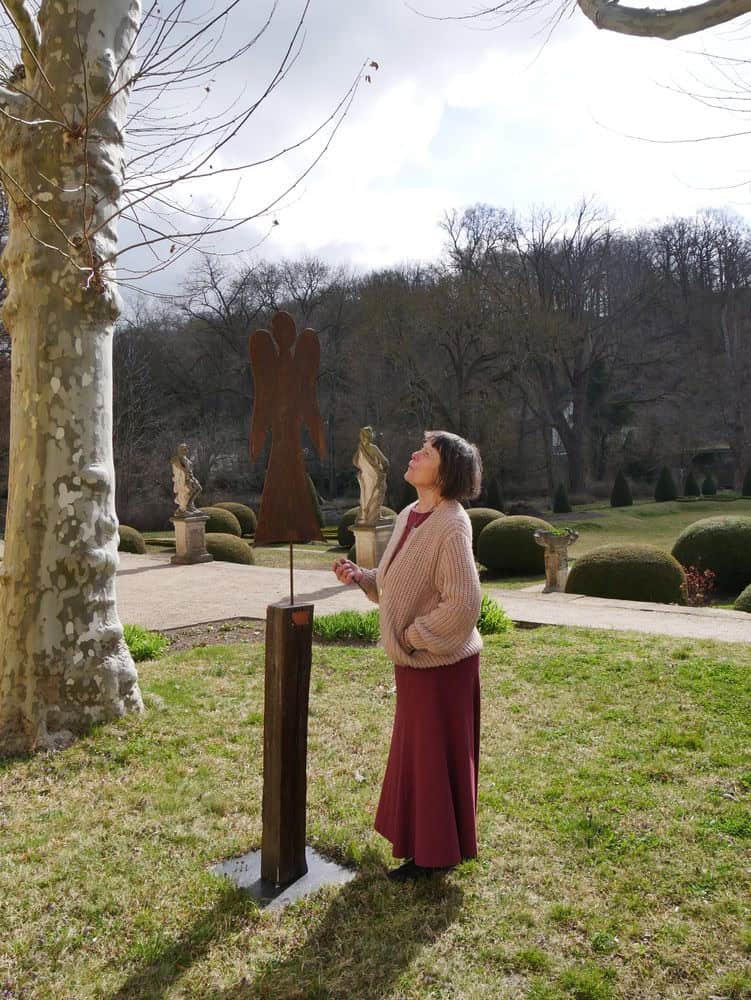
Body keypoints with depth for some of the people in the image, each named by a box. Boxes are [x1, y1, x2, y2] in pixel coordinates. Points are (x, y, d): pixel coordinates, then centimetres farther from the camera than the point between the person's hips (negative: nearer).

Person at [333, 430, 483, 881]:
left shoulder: (451, 527, -23)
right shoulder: (409, 516, 4)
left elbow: (464, 603, -27)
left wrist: (412, 636, -19)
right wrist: (360, 576, -1)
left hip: (441, 662, -9)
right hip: (414, 659, 9)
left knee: (435, 754, 8)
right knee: (415, 749, 22)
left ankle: (435, 854, 28)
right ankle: (419, 835, 43)